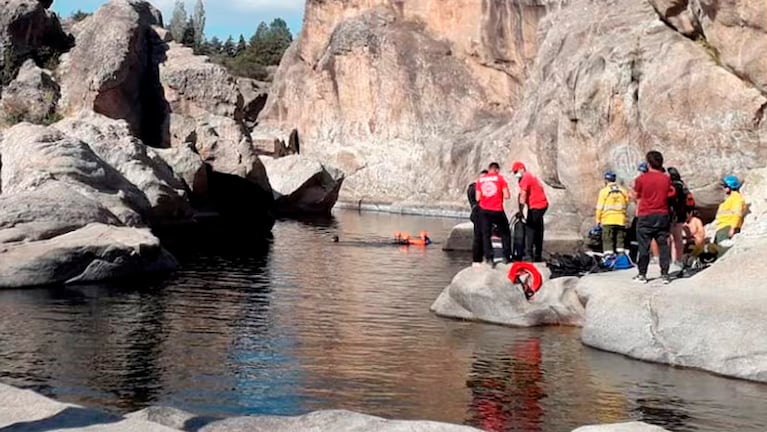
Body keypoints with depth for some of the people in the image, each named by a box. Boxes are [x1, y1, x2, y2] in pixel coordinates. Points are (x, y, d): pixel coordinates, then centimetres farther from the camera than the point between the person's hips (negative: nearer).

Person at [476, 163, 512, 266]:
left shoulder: (480, 179, 6)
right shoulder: (500, 178, -2)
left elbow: (478, 198, 6)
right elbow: (507, 196, -7)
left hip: (484, 210, 2)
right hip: (497, 211, -2)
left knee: (486, 234, 11)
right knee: (505, 233, 15)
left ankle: (489, 258, 6)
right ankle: (506, 257, 17)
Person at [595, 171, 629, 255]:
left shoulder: (604, 191, -4)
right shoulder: (623, 191, 8)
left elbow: (600, 207, -4)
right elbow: (626, 205, 10)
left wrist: (598, 220, 2)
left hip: (608, 220, -4)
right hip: (621, 220, 4)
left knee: (608, 242, -2)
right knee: (620, 241, 9)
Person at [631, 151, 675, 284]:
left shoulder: (641, 179, -9)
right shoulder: (666, 179, 0)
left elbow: (635, 196, 2)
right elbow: (670, 194, 10)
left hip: (645, 216, -2)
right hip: (662, 215, 2)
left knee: (644, 246, 3)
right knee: (663, 245, 6)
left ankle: (642, 274, 6)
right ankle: (665, 274, 5)